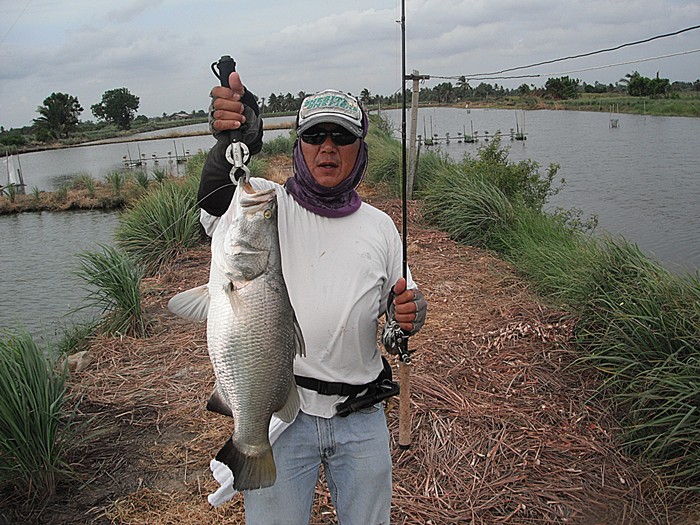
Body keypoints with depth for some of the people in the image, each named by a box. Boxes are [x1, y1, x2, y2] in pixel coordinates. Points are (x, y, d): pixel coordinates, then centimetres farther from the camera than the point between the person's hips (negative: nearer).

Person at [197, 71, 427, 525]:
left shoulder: (380, 226, 6)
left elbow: (400, 305, 14)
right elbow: (216, 206, -27)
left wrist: (409, 312, -10)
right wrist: (233, 144, -46)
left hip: (361, 418, 3)